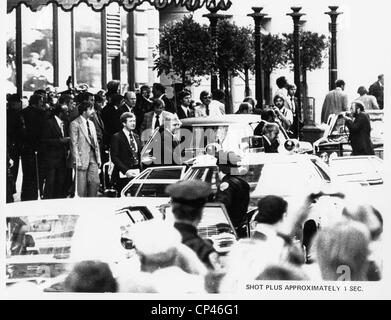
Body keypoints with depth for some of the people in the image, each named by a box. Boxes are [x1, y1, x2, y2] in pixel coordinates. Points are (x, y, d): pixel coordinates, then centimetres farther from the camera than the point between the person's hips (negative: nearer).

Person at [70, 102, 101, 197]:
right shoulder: (75, 124, -8)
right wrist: (77, 161, -16)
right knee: (81, 186, -2)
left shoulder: (91, 123, 15)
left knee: (95, 182, 2)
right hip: (82, 158, -7)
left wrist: (98, 158, 12)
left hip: (92, 157, 7)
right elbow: (74, 143, -11)